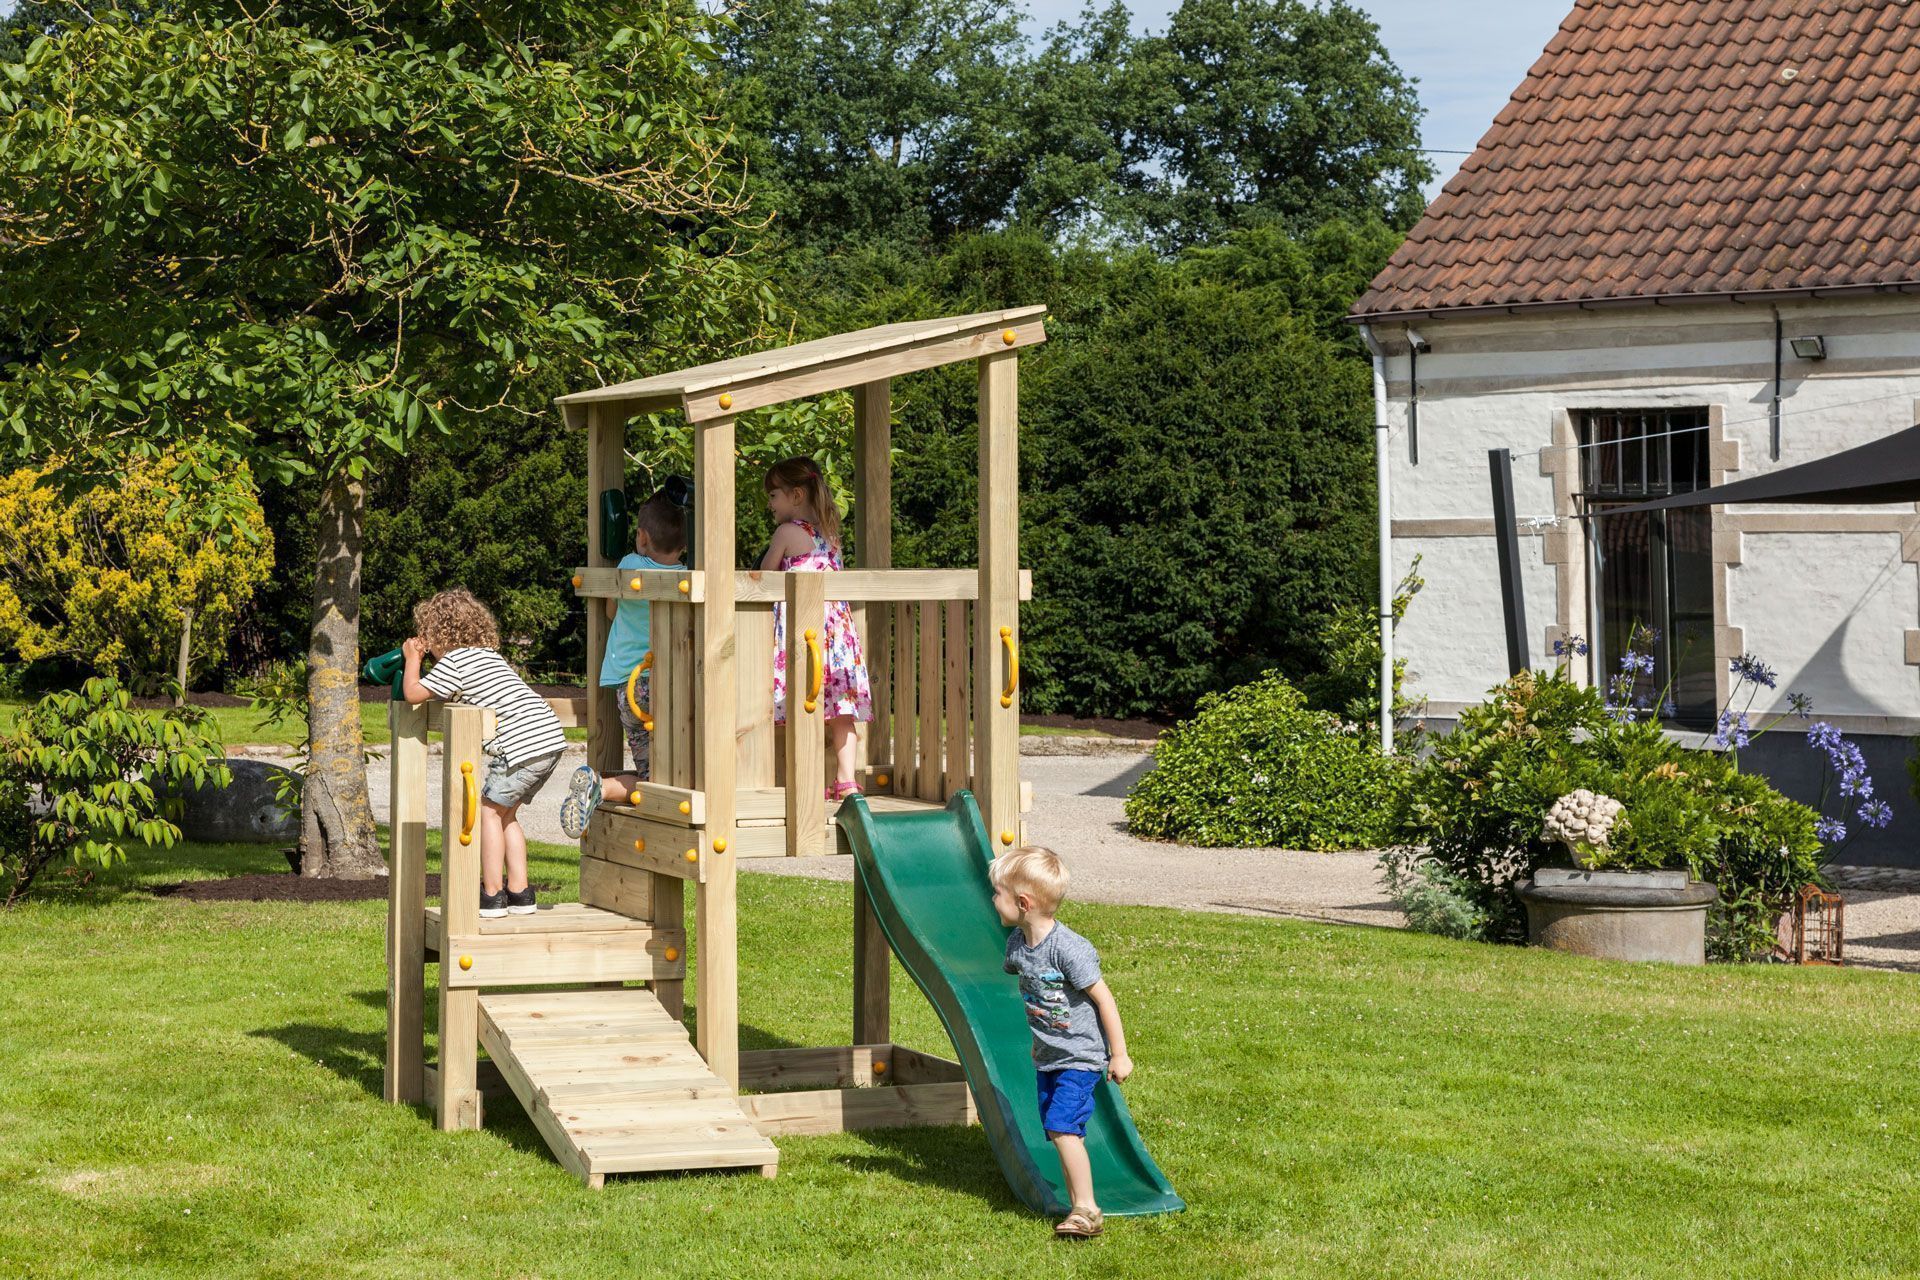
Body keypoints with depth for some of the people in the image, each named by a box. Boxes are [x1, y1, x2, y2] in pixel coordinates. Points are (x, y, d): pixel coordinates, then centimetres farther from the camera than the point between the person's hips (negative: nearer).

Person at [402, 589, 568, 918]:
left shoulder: (453, 661, -3)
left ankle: (492, 894, 3)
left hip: (522, 743, -9)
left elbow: (412, 693, -1)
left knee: (489, 810, 3)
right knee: (506, 813, 18)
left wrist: (412, 658, 17)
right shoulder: (489, 654, 24)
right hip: (552, 739, 9)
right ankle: (519, 893, 17)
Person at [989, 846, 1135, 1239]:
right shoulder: (1017, 942, 0)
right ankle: (1079, 1209, 16)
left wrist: (1120, 1055, -12)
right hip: (1047, 1058, 8)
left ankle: (1087, 1209, -11)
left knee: (1061, 1127, -18)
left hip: (1081, 1057, -8)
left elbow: (1104, 1000, -17)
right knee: (1061, 1132, 8)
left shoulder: (1068, 949, -24)